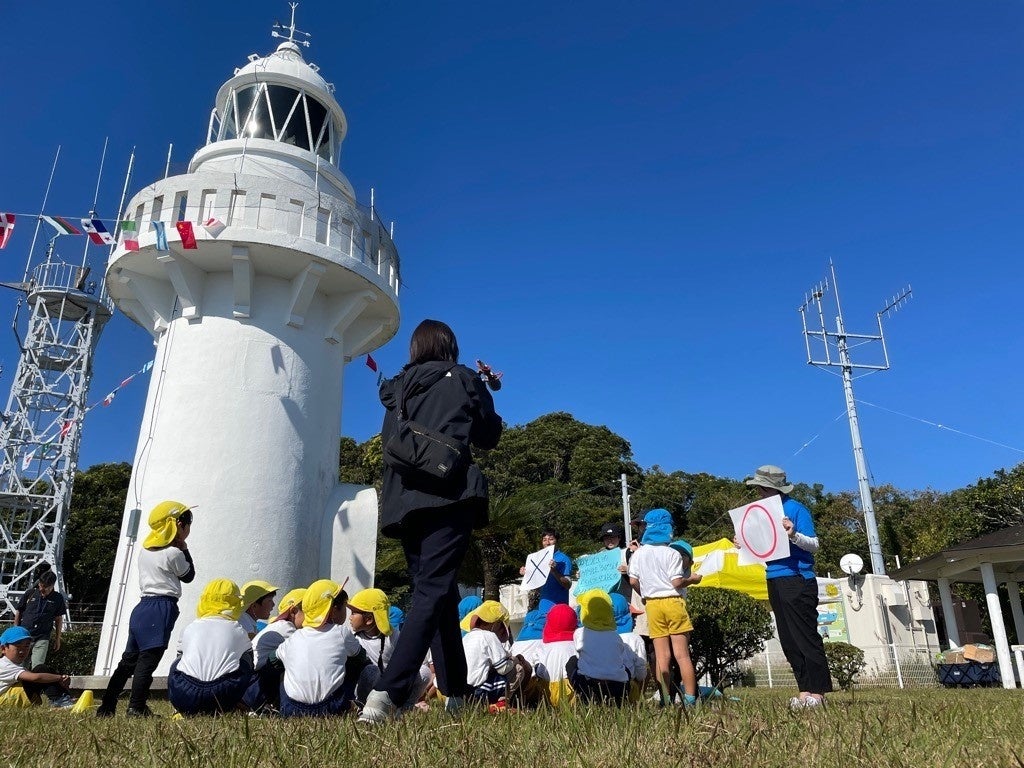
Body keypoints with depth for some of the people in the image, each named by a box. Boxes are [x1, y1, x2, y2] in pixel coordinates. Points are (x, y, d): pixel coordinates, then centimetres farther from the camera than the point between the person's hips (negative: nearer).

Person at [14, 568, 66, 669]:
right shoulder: (30, 594, -2)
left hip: (42, 638, -1)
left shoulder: (58, 598, -1)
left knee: (37, 667, -8)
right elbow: (18, 612, 9)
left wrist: (57, 638, 8)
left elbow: (59, 619, 7)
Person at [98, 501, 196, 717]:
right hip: (162, 609, -8)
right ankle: (136, 708, -8)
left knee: (129, 659, 14)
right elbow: (189, 576, 5)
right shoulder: (174, 553, -9)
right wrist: (184, 549, 9)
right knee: (148, 660, -7)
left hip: (142, 607, 8)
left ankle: (106, 707, 17)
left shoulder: (145, 550, 15)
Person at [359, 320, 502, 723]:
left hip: (403, 503, 5)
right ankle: (386, 693, -25)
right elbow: (490, 434, 15)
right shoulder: (463, 380, 6)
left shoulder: (397, 389, 16)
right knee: (433, 592, -11)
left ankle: (455, 694, 17)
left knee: (437, 594, 13)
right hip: (449, 498, -5)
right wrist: (482, 394, 30)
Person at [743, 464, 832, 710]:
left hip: (797, 580, -8)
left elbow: (813, 544, -10)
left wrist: (794, 535, -28)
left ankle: (817, 692, 0)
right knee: (788, 641, 8)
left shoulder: (795, 509, -7)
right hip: (775, 581, 8)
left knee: (807, 638, -5)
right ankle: (804, 691, 13)